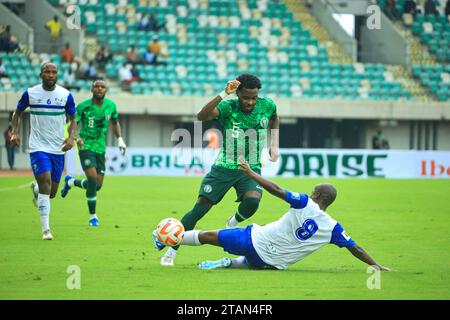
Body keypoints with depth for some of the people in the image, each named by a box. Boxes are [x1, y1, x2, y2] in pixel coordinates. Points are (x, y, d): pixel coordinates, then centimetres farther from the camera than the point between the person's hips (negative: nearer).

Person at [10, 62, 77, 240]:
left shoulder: (66, 95, 0)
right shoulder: (30, 93, -2)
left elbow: (73, 118, 7)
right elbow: (18, 113, 11)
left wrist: (72, 137, -11)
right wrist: (14, 132, -5)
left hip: (58, 150, 3)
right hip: (38, 148, -3)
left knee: (51, 193, 9)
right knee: (46, 184, -20)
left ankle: (35, 189, 47)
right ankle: (45, 229, -15)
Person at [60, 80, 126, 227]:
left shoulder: (110, 105, 2)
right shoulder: (83, 106, -11)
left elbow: (115, 122, 19)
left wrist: (120, 139, 8)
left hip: (101, 148, 5)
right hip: (86, 147, -5)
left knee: (98, 185, 6)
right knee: (93, 180, -18)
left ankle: (70, 182, 36)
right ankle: (93, 216, -3)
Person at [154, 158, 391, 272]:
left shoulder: (305, 204, -13)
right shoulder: (333, 228, -6)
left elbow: (276, 190, -14)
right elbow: (354, 248, -3)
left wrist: (251, 173, -8)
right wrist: (376, 265, 7)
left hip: (255, 240, -3)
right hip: (272, 263, 3)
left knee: (208, 236, 12)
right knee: (250, 262, 38)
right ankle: (228, 263, 11)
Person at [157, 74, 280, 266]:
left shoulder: (267, 106, -3)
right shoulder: (228, 107, -13)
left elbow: (275, 120, 23)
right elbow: (201, 116, -32)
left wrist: (274, 145, 10)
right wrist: (224, 94, -38)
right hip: (224, 168, -1)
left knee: (252, 201, -29)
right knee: (200, 208, -6)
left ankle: (233, 223, 7)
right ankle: (171, 251, 6)